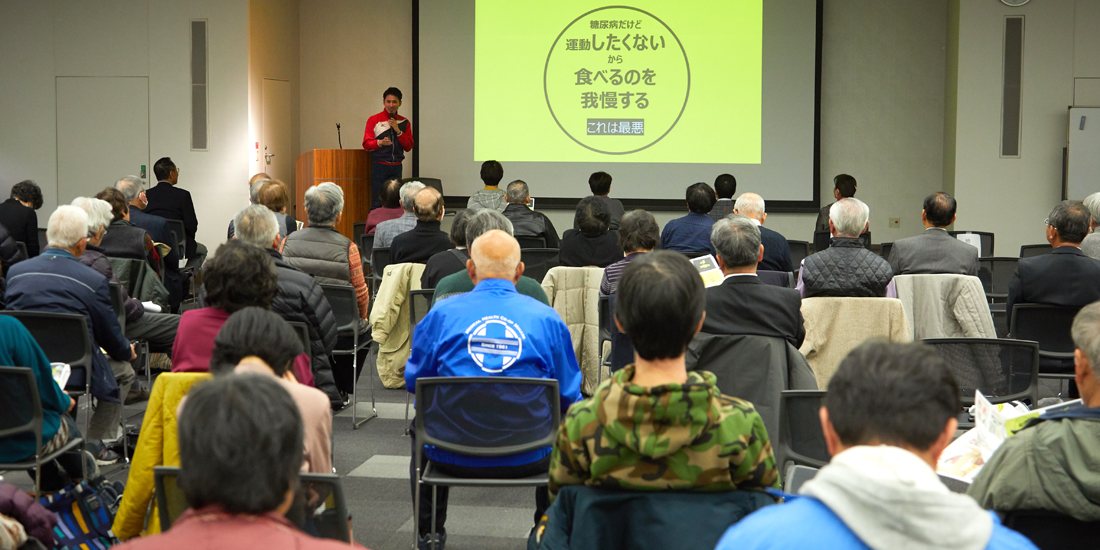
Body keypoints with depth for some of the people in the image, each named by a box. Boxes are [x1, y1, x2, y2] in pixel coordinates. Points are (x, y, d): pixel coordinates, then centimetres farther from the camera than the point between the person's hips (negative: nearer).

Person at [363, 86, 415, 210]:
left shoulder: (404, 122, 11)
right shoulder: (373, 120, 2)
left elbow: (408, 147, 6)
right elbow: (366, 144, -3)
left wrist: (398, 131, -8)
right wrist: (380, 142, -22)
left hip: (396, 167, 3)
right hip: (379, 166, -3)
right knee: (377, 202, -8)